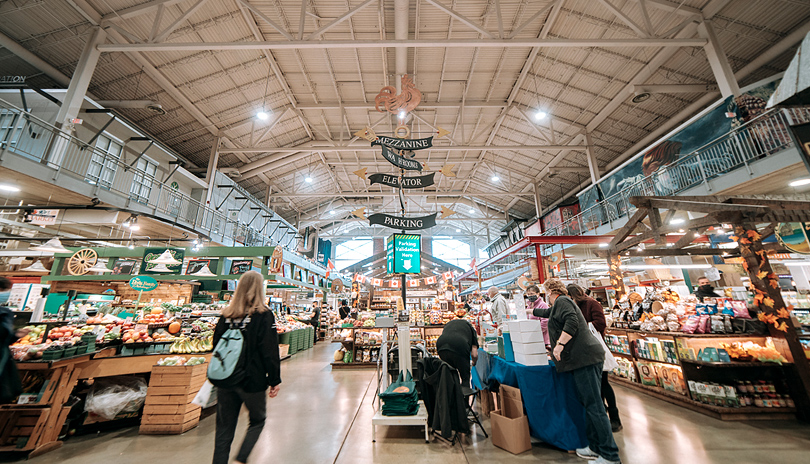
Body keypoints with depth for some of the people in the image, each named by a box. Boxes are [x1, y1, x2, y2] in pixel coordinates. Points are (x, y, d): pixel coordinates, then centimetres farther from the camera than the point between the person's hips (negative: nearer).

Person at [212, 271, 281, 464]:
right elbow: (270, 351, -15)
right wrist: (275, 380, -5)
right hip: (253, 381, -4)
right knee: (257, 421, 20)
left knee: (224, 428, 17)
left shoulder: (226, 314, 2)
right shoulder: (263, 315, -14)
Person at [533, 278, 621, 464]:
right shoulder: (558, 306, 23)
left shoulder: (562, 301, -7)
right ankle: (595, 447, 21)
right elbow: (547, 313, 42)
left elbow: (572, 322, -23)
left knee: (594, 405, -6)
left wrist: (560, 344, -22)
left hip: (584, 357, -10)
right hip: (582, 359, 10)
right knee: (588, 403, 13)